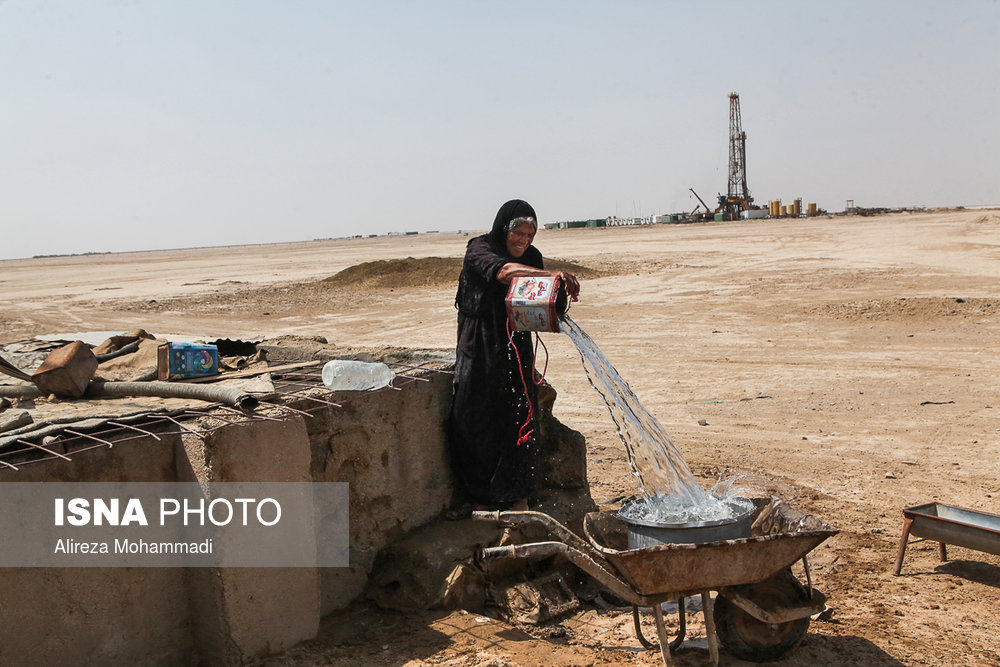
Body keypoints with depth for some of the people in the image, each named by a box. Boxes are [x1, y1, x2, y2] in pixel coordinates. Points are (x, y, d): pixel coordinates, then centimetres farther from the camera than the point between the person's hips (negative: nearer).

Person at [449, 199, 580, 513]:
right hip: (480, 350, -4)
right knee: (478, 420, 1)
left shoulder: (531, 257, 6)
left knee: (519, 418, 1)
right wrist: (552, 274, -46)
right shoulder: (479, 250, -11)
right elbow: (504, 271, -33)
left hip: (515, 349, 4)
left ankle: (518, 496, 13)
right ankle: (481, 496, 17)